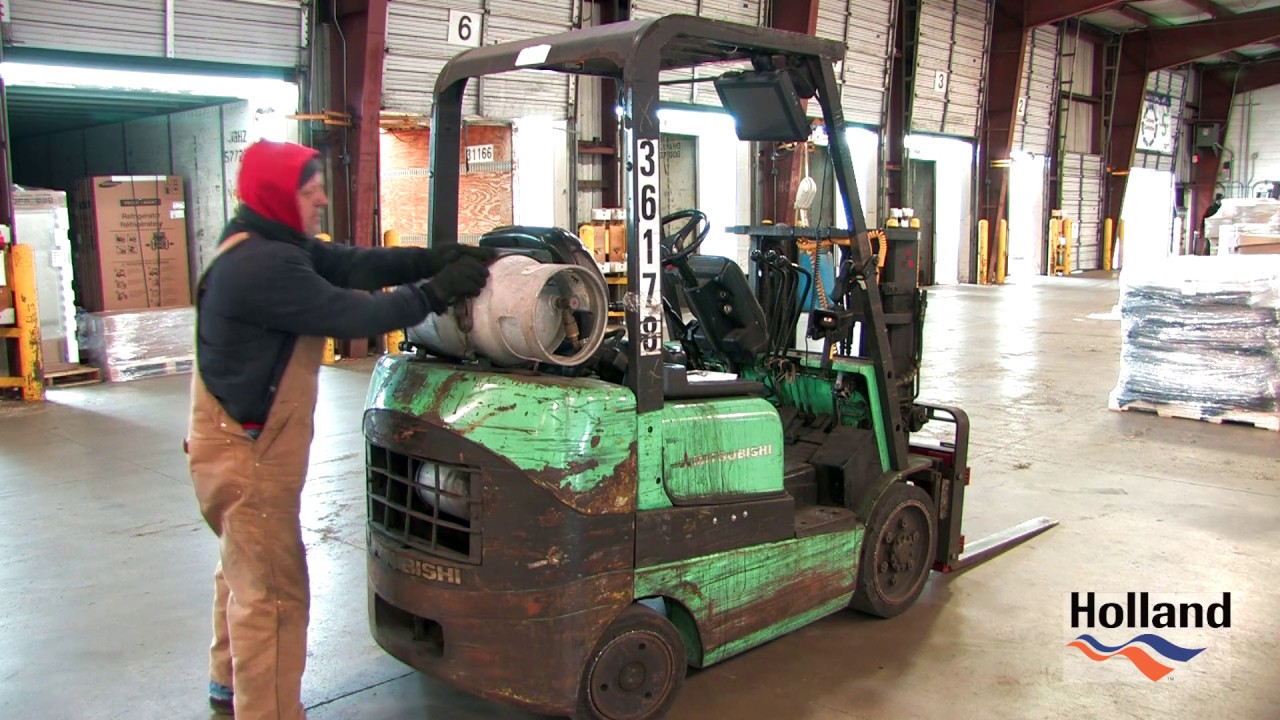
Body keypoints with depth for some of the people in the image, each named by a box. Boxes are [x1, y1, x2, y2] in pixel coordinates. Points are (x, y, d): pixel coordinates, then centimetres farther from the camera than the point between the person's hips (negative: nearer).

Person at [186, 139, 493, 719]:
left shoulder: (273, 246, 8)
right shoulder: (262, 266, -25)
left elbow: (356, 264, 2)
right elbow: (351, 314, -25)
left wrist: (436, 259, -9)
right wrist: (436, 292, -17)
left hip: (244, 444, 11)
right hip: (248, 454, -11)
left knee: (245, 571, 25)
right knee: (274, 591, -3)